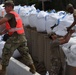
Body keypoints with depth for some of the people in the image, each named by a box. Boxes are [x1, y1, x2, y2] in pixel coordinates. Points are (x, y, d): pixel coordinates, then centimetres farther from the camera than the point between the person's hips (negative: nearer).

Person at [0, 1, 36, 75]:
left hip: (14, 37, -9)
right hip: (22, 36, 9)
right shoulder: (16, 14, 20)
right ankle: (32, 68, 21)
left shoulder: (10, 14, -9)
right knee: (25, 52, 17)